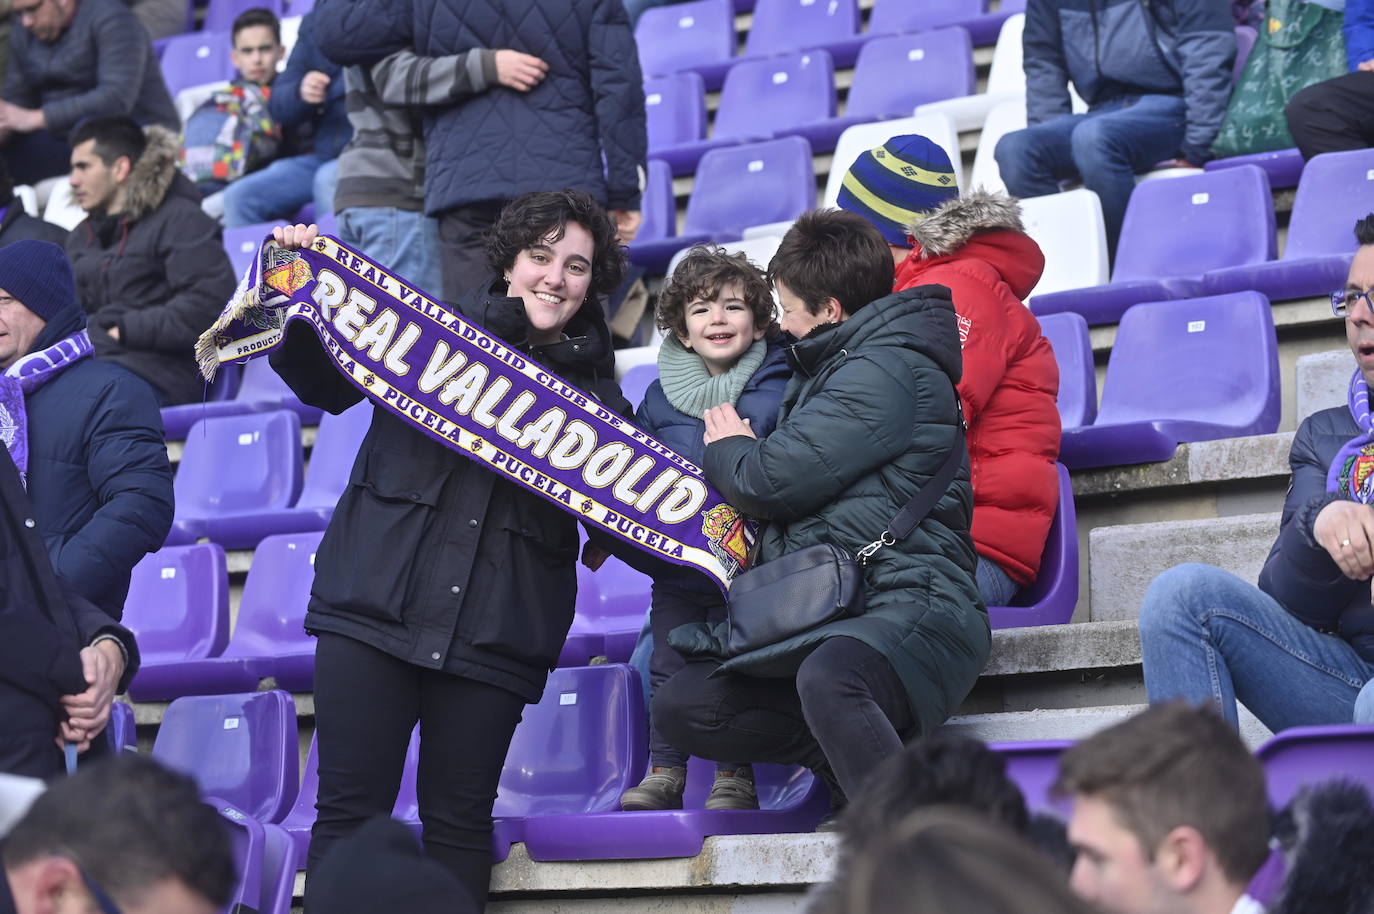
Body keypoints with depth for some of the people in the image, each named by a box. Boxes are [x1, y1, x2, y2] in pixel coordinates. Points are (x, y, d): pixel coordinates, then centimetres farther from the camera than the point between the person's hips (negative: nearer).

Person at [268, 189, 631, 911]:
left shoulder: (595, 391, 11)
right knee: (349, 811, -3)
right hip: (373, 603, -1)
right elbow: (323, 383, 12)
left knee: (459, 823, 3)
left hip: (492, 632, 1)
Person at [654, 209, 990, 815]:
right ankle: (856, 761, -8)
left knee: (826, 681, -42)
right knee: (681, 707, -2)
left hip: (908, 601, -11)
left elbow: (775, 481, -13)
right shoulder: (831, 367, 24)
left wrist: (728, 449, 8)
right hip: (829, 609, 11)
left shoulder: (887, 370, -10)